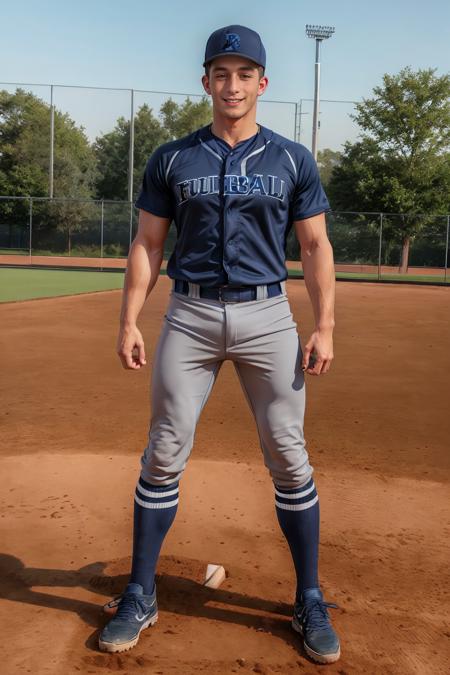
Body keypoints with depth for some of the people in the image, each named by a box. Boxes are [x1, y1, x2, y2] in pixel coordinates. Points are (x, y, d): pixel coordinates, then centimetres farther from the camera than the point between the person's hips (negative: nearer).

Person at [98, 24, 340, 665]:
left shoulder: (293, 159, 7)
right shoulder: (172, 158, 7)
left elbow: (315, 247, 6)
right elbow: (147, 245, 8)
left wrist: (324, 328, -4)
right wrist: (129, 321, -1)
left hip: (267, 316, 0)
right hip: (189, 315, 1)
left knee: (290, 460, 2)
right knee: (163, 457, 1)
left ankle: (310, 600, 18)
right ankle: (141, 596, 17)